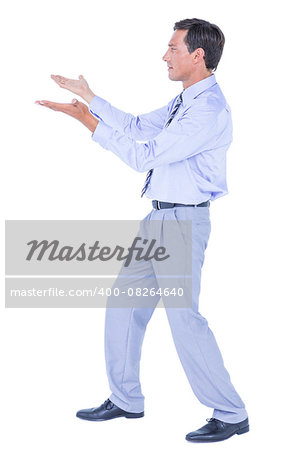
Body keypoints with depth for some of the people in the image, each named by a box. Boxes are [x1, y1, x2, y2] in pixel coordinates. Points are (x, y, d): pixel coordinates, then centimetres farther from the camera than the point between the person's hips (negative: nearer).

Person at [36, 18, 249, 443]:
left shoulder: (209, 110, -19)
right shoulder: (185, 101, 13)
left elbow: (144, 156, -20)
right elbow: (138, 126, 21)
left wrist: (92, 123, -14)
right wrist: (88, 95, 20)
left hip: (184, 222, -10)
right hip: (158, 218, 10)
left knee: (184, 317, -9)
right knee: (124, 304, 13)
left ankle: (231, 414, 5)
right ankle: (125, 400, 26)